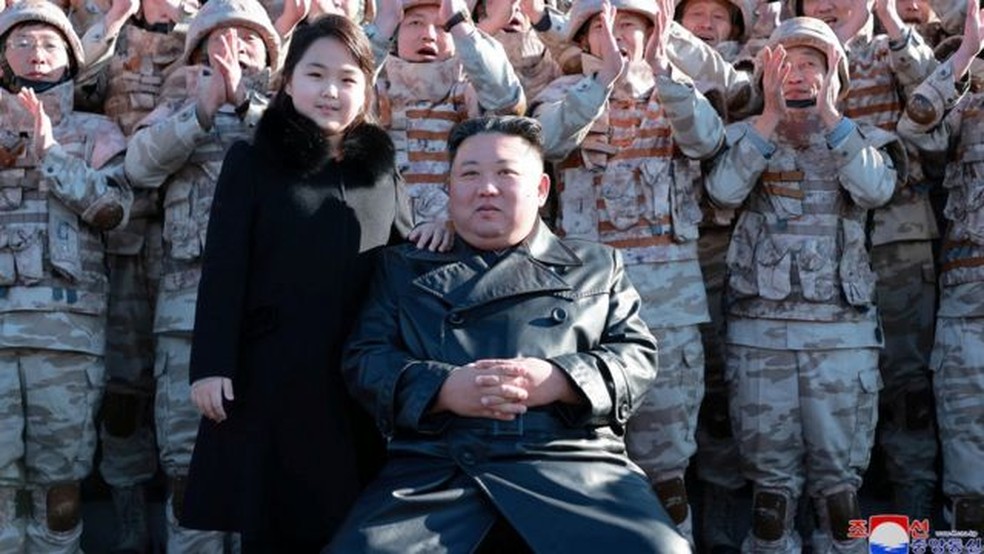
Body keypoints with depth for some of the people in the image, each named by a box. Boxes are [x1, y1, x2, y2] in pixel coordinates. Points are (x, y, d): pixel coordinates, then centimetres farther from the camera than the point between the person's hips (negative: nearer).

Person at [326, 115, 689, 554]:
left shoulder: (597, 265, 20)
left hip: (573, 465, 0)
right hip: (434, 469, 0)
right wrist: (443, 389, -10)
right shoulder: (403, 267, 20)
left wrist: (560, 380, -10)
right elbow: (363, 358, 10)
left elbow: (638, 356, 10)